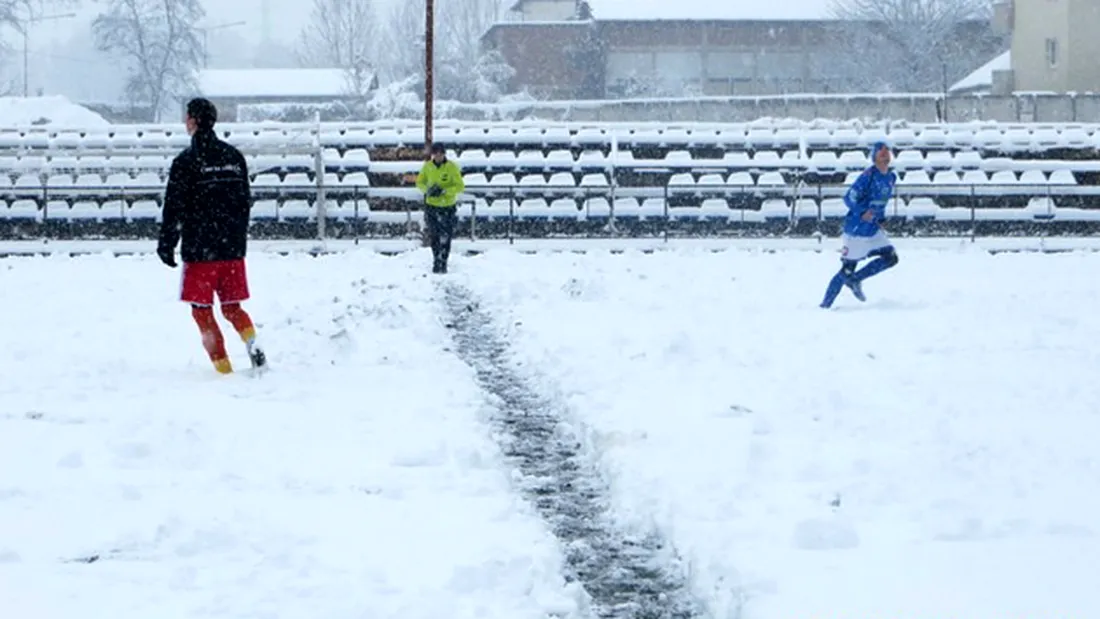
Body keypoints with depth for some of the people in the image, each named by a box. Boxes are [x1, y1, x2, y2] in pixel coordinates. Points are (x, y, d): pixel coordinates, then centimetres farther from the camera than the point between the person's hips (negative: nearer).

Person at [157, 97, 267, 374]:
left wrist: (166, 245, -3)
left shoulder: (186, 161, -10)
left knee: (202, 310, 5)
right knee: (232, 306, 15)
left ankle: (223, 367, 1)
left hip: (200, 249, -5)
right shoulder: (234, 156, 8)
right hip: (233, 248, 5)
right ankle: (252, 341, -12)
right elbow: (246, 201, 14)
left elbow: (174, 208, -11)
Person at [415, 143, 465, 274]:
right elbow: (419, 182, 9)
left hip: (448, 207, -3)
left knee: (445, 237, -2)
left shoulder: (452, 167, -12)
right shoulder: (427, 167, -2)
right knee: (433, 237, 7)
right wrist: (427, 190, -13)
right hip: (431, 205, 3)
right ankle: (436, 261, 24)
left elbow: (460, 186, -13)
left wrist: (444, 191, -24)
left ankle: (443, 263, 9)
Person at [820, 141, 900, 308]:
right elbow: (849, 198, -17)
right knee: (847, 268, -3)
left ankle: (854, 280, 11)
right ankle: (825, 305, 9)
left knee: (891, 257, -3)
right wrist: (862, 213, -29)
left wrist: (880, 219, 11)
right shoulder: (868, 176, -17)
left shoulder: (891, 178, 6)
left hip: (873, 230, 7)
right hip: (856, 230, -7)